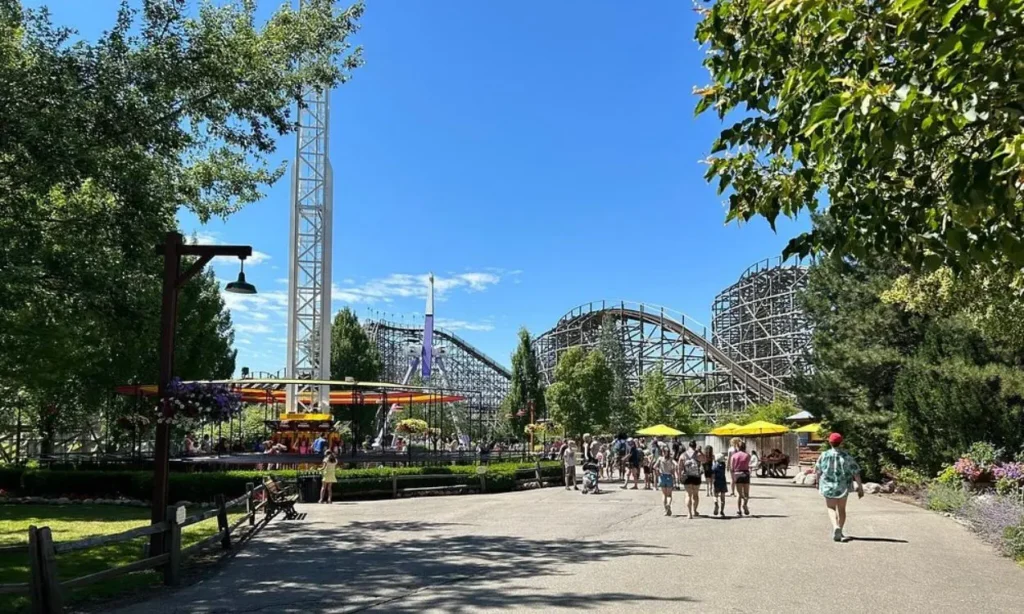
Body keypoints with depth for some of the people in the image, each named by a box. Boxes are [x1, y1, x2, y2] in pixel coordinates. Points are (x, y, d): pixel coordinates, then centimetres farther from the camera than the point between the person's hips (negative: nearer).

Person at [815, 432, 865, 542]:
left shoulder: (824, 455, -7)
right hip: (843, 486, 1)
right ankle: (839, 531, 26)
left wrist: (818, 483, 22)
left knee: (831, 508, 5)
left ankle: (836, 527, -21)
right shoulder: (846, 455, -9)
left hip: (828, 485, -1)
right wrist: (860, 487, -7)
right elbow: (856, 472, -12)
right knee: (841, 509, 18)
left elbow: (817, 471, 4)